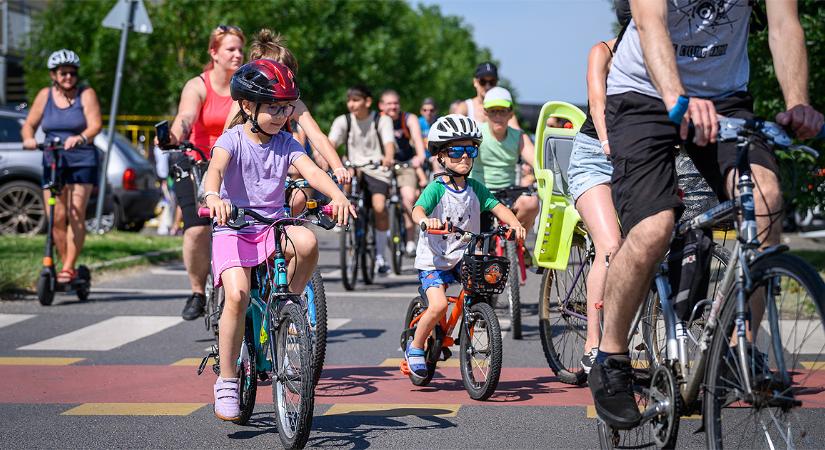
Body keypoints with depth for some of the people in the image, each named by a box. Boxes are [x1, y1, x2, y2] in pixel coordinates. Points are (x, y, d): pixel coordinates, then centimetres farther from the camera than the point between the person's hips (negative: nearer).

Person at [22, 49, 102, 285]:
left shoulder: (86, 94, -1)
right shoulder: (45, 96, 9)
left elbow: (95, 124, -13)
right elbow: (29, 124, 10)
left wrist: (80, 138, -33)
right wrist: (28, 139, -13)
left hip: (82, 161, -3)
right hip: (53, 162, 3)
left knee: (76, 215, -11)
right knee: (56, 217, -4)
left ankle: (69, 268, -9)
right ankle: (65, 264, 8)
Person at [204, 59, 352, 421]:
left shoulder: (285, 144, 5)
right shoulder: (232, 140, -6)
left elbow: (311, 170, -13)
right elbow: (216, 168, -26)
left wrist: (337, 194, -34)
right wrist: (213, 196, -50)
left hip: (273, 227, 3)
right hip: (233, 229, -3)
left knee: (307, 242, -30)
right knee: (237, 295, -25)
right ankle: (227, 381, -10)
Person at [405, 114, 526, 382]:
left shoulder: (475, 189, 5)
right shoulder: (436, 188, -9)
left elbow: (496, 207, -3)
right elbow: (417, 209, -24)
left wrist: (514, 224, -23)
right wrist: (425, 220, -47)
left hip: (465, 256, 4)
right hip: (434, 258, -4)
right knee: (439, 304, -21)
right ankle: (415, 346, 4)